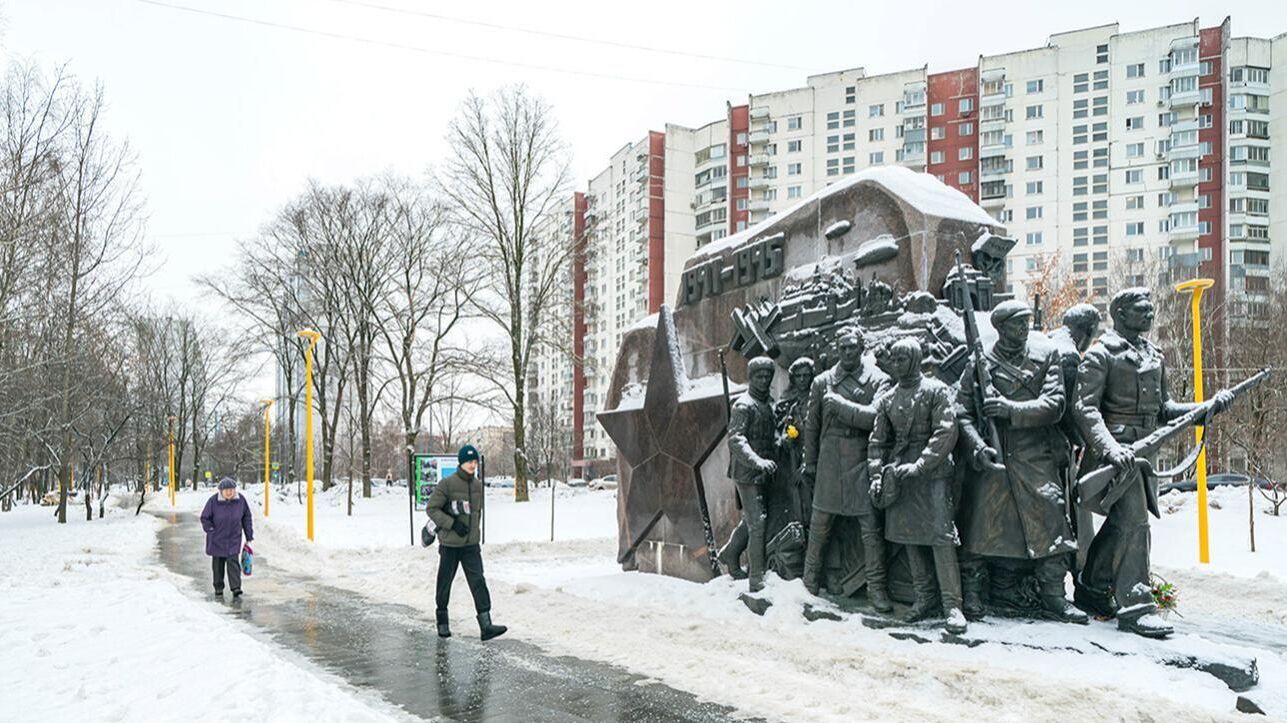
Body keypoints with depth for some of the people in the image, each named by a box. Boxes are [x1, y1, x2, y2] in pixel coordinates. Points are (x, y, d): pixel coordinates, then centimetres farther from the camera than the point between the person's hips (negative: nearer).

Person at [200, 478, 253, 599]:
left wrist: (249, 536, 4)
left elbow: (246, 518, 4)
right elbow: (205, 518, -1)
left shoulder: (240, 500, -7)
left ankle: (236, 590, -11)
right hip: (217, 540, 0)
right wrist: (211, 530, -9)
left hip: (234, 539, 0)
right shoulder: (213, 501, -13)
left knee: (233, 563, -8)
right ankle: (218, 589, 22)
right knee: (218, 565, 9)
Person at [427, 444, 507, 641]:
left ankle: (486, 625, -11)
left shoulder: (478, 485, 6)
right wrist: (453, 524, -18)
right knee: (445, 583, 9)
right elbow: (432, 509, -11)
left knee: (478, 582, -6)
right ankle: (442, 623, 27)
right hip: (449, 544, -4)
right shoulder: (447, 484, -12)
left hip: (471, 544, 4)